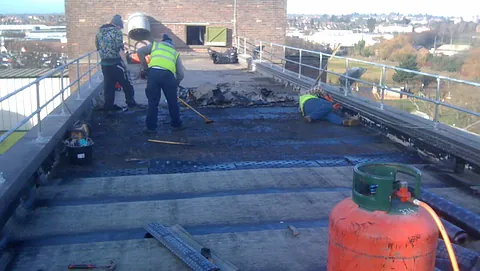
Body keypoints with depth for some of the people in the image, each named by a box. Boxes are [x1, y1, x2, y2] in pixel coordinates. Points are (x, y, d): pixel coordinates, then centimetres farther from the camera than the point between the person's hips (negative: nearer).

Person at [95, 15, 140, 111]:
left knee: (108, 85, 11)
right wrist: (125, 63, -10)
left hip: (104, 63, 7)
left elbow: (98, 48, 17)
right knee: (127, 84, 6)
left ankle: (109, 105, 13)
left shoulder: (99, 32, 12)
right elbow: (120, 50, -15)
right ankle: (131, 103, 12)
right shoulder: (116, 31, -10)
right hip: (116, 63, -7)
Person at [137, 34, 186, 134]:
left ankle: (151, 127, 12)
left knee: (153, 101, 8)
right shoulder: (175, 52, 30)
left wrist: (145, 67, 21)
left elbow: (140, 52, 13)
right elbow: (180, 74, 21)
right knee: (172, 102, 15)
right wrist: (176, 85, 34)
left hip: (153, 72, 0)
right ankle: (176, 124, 27)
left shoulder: (155, 44, 28)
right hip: (168, 74, 1)